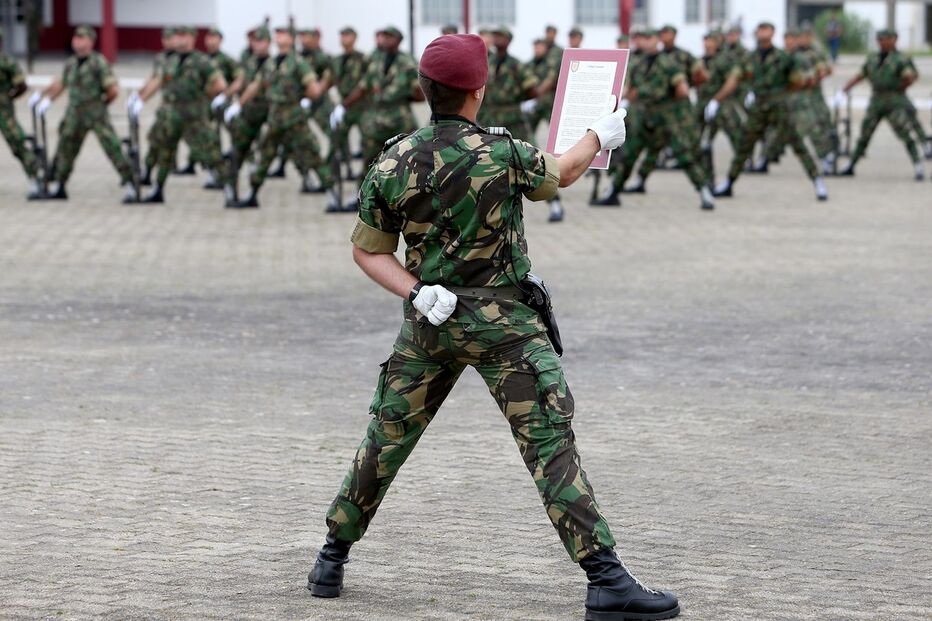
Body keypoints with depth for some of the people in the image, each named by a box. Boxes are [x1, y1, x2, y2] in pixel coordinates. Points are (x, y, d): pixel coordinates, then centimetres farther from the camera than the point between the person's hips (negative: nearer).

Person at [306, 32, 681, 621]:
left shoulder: (392, 163, -2)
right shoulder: (502, 154, -13)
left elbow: (369, 251, 3)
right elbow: (562, 173, 8)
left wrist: (417, 292, -6)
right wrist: (601, 134, 27)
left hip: (429, 321, 5)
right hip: (500, 321, -4)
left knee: (387, 439, 16)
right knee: (551, 444, -7)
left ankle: (334, 554, 28)